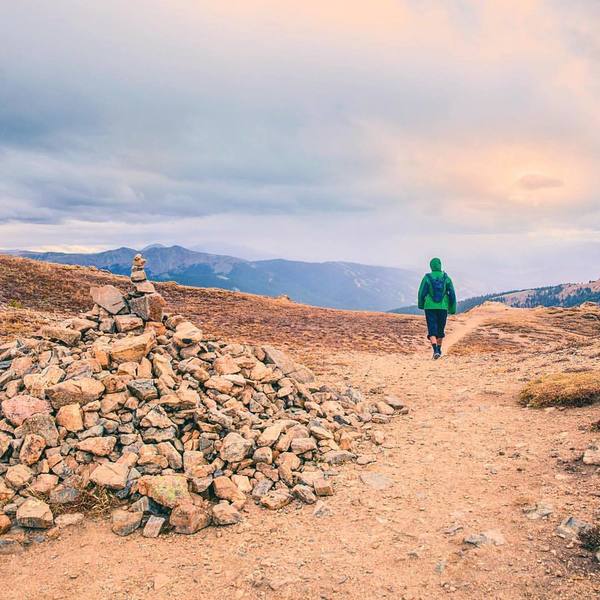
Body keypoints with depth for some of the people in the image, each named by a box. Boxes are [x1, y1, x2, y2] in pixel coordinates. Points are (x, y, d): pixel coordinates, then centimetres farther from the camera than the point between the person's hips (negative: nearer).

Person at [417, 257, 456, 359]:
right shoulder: (446, 278, -1)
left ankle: (435, 350, -20)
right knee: (440, 329, 18)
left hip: (430, 307, -2)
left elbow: (422, 293, -4)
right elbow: (452, 294, -2)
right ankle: (439, 350, 30)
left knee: (432, 330, -2)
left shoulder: (427, 278, -6)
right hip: (443, 307, 2)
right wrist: (452, 309, 6)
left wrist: (421, 305, 14)